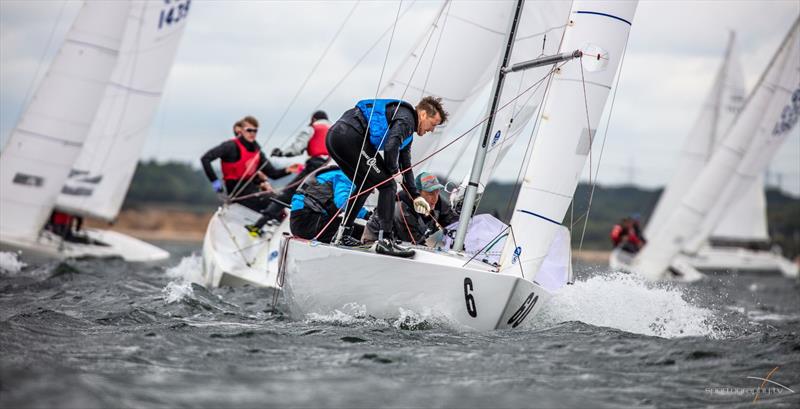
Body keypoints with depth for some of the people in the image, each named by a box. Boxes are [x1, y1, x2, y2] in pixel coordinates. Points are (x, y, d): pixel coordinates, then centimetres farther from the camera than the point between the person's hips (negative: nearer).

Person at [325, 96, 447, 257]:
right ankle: (385, 241, -12)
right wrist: (393, 170, 0)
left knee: (365, 185, 27)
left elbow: (405, 166, 37)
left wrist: (415, 195, 31)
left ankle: (345, 233, 28)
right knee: (387, 185, -7)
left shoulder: (408, 133, 29)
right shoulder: (406, 117, -2)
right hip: (351, 136, -11)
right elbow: (390, 147, -17)